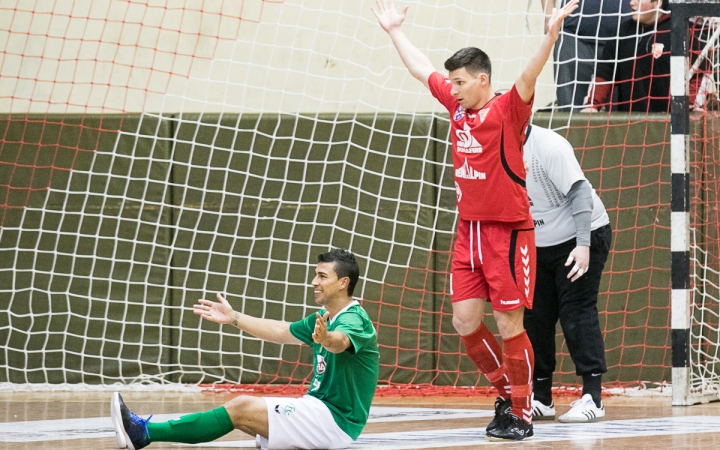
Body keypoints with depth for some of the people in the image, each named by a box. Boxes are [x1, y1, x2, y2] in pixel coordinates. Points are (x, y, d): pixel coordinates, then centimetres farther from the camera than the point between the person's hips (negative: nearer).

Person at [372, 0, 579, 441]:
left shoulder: (507, 111, -11)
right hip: (469, 232, 7)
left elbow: (529, 77, -28)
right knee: (465, 321, 5)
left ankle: (522, 414, 5)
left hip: (508, 233, -7)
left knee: (510, 326, -3)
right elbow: (422, 69, 20)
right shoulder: (458, 108, 8)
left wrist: (550, 37, -44)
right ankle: (507, 391, 22)